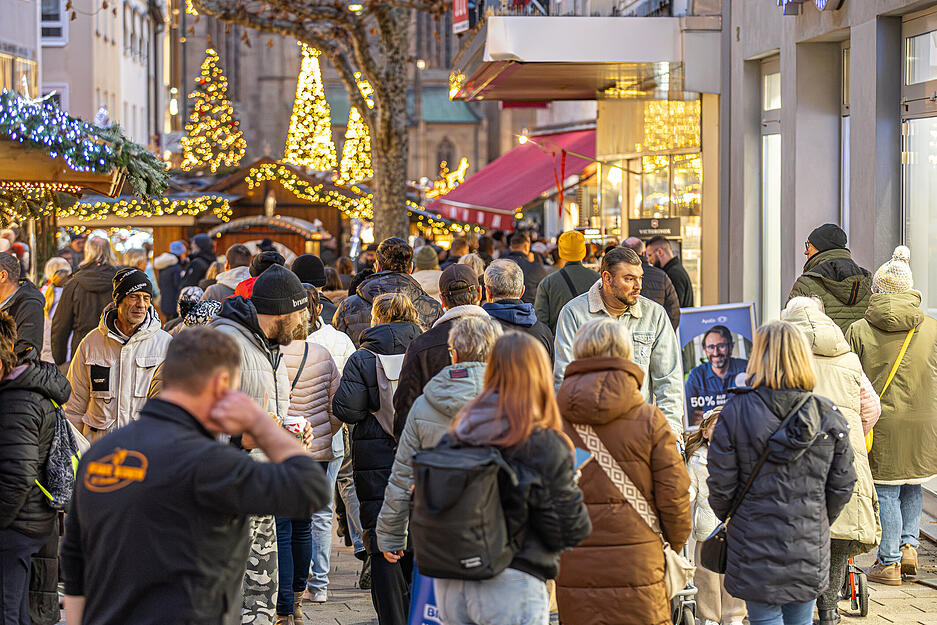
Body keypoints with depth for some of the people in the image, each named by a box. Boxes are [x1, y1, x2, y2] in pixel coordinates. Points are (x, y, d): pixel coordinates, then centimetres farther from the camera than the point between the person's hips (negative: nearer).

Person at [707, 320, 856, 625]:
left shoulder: (736, 411, -12)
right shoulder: (829, 416, -4)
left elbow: (721, 484, -8)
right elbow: (842, 486, 2)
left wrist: (729, 519, 12)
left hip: (755, 546, -2)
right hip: (809, 550, 3)